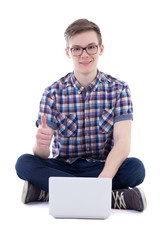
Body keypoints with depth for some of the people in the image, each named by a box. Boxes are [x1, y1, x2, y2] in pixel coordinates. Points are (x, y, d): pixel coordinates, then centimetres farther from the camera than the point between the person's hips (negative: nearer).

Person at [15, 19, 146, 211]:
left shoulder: (118, 89, -3)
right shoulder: (53, 92, -2)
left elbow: (123, 141, -16)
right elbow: (42, 155, -9)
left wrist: (104, 178, -36)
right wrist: (40, 145, -37)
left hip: (103, 167, 0)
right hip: (63, 167, 1)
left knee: (136, 168, -30)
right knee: (24, 163, -27)